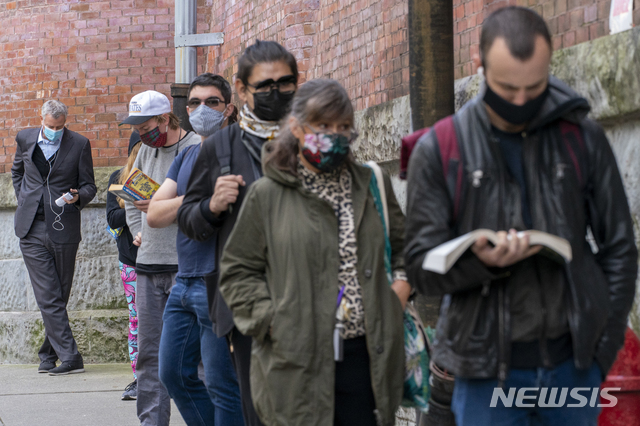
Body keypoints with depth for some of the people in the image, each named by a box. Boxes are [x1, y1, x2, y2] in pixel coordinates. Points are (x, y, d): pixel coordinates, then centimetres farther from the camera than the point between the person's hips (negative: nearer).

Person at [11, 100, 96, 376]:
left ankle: (48, 355, 20)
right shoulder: (25, 139, 8)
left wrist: (78, 196, -15)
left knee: (59, 297, 6)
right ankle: (69, 357, -11)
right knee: (48, 297, -9)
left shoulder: (79, 145, -1)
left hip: (64, 229, -1)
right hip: (32, 229, 1)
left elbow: (89, 185, 6)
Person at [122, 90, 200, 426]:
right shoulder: (146, 150, 16)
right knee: (148, 350, 7)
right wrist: (137, 230, 16)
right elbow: (132, 197, 29)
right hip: (148, 264, 7)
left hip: (184, 264, -7)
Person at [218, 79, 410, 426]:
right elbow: (237, 272, 5)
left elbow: (405, 247, 24)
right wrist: (272, 322, -7)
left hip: (367, 357, 3)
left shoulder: (373, 186, 12)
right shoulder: (266, 195, 1)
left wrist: (397, 296, 7)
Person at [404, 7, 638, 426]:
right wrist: (481, 264, -22)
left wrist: (605, 344, 1)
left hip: (574, 363, 2)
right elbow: (422, 265, -3)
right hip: (488, 371, -1)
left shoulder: (582, 138, 2)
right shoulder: (439, 150, -3)